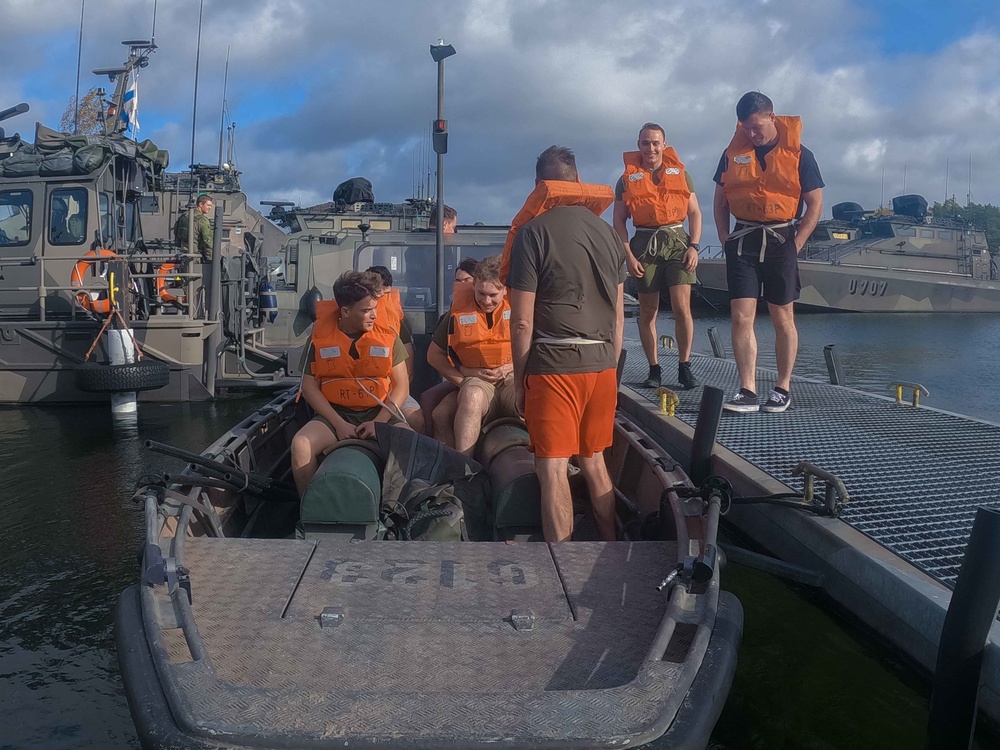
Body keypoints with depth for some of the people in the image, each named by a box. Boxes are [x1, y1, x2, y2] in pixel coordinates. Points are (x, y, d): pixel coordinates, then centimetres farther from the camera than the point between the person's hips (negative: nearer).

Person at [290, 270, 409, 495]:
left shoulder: (387, 334, -3)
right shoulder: (322, 337, -3)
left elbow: (401, 386, -1)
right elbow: (310, 386, -1)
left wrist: (378, 422, -15)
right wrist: (339, 424, -12)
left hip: (380, 412, 0)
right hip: (336, 413, 0)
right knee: (301, 444, -28)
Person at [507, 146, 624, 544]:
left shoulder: (533, 232, -6)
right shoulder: (608, 232, 10)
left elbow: (522, 322, -9)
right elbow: (619, 314, 14)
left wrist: (519, 379, 0)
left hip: (554, 364, -6)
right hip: (602, 362, 6)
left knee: (553, 470, -1)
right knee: (594, 461, 19)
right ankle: (611, 544, 28)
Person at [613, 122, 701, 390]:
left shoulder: (680, 173, 10)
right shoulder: (627, 179, 7)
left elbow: (695, 212, 10)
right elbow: (618, 221, 5)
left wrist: (694, 246, -3)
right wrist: (628, 256, -5)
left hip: (677, 241, 0)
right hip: (645, 245, 0)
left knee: (682, 307, -11)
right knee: (647, 311, 3)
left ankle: (684, 367, 0)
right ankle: (654, 369, 13)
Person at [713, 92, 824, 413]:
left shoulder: (798, 154, -2)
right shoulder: (733, 152, 6)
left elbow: (815, 204, 0)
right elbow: (720, 200, 13)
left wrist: (795, 245, -7)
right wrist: (725, 239, 2)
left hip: (780, 241, -2)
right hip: (743, 241, 2)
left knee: (783, 318, 6)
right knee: (741, 317, -6)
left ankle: (783, 389, 16)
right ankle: (748, 392, -4)